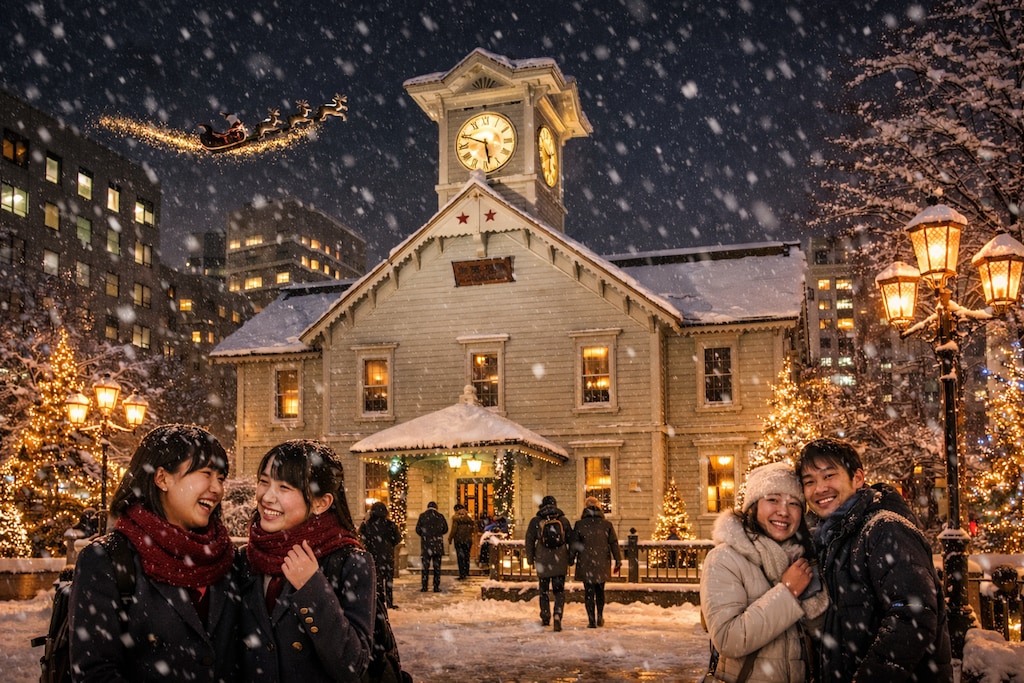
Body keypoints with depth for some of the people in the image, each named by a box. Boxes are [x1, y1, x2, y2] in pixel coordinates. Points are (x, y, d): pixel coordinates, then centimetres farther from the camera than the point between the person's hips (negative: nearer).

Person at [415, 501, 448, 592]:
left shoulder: (422, 516, -2)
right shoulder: (440, 516, 0)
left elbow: (417, 530, -2)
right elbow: (445, 529, 4)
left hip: (426, 544, 0)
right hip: (438, 544, 0)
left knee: (425, 566, 6)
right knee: (437, 567, 7)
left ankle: (424, 587, 4)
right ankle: (436, 587, 6)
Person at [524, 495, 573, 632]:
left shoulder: (535, 521, 0)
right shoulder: (563, 521, 4)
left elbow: (529, 541, 3)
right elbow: (571, 541, 9)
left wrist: (530, 558, 13)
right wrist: (570, 558, 19)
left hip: (543, 561, 0)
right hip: (560, 562, 0)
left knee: (543, 591, 15)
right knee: (559, 591, 4)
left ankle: (545, 617, 24)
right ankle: (557, 615, -15)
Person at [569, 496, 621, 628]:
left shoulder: (580, 524, -3)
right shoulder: (607, 524, 0)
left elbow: (573, 544, 0)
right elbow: (614, 543, 2)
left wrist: (571, 560, 10)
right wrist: (618, 561, 8)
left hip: (585, 564, -2)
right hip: (602, 563, 2)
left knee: (589, 592, 3)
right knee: (600, 591, 19)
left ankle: (591, 621, 1)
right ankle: (600, 617, 22)